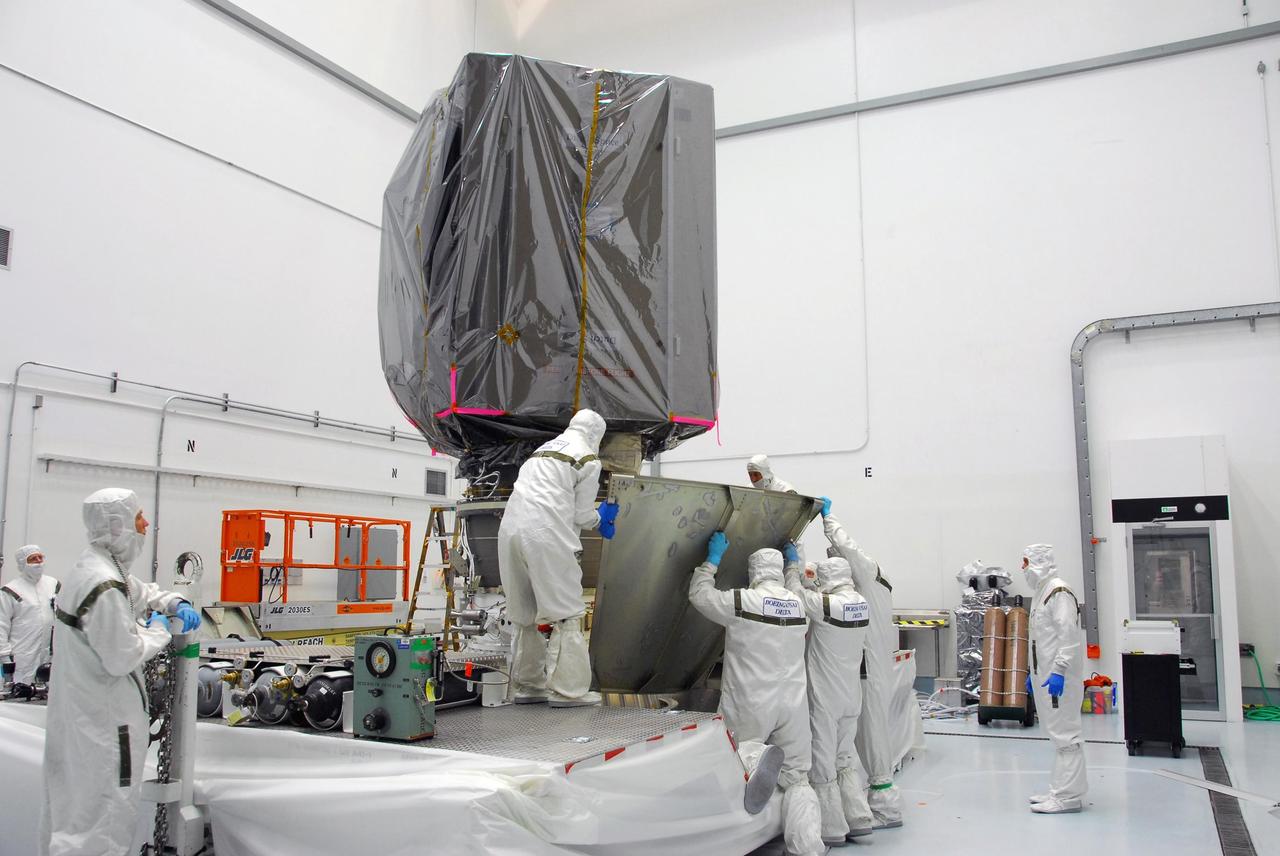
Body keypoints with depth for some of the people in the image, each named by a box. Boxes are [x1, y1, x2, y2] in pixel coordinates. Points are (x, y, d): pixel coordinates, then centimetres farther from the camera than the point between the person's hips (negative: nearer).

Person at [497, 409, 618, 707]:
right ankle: (567, 689, 0)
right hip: (546, 536, -7)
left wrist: (594, 516, 26)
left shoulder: (543, 449, 25)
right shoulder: (589, 460, 4)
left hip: (510, 530, 8)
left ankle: (527, 684, 24)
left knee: (524, 613, 16)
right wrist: (600, 518, 24)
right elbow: (581, 515, 3)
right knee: (566, 611, 1)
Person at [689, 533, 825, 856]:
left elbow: (699, 595, 5)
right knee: (796, 778, 8)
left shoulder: (742, 601, -8)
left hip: (750, 707, -4)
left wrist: (713, 558, 14)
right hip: (792, 705, 4)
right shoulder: (800, 604, 7)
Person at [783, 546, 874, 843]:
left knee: (822, 764, 3)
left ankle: (832, 829, 10)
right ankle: (859, 819, 20)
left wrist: (793, 563, 10)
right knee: (844, 760, 19)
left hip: (825, 698, -8)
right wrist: (797, 566, 21)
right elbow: (812, 591, 16)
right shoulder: (861, 603, 3)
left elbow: (796, 592, -4)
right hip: (851, 696, 8)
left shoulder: (826, 605, -21)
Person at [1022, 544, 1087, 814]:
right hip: (1045, 676, 10)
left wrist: (1059, 671, -26)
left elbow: (1068, 634, -21)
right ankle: (1062, 789, 21)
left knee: (1064, 733, -7)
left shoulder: (1059, 592, -14)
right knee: (1058, 732, 14)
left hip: (1059, 678, -10)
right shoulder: (1041, 592, 18)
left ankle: (1069, 796, -3)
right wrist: (1034, 672, 24)